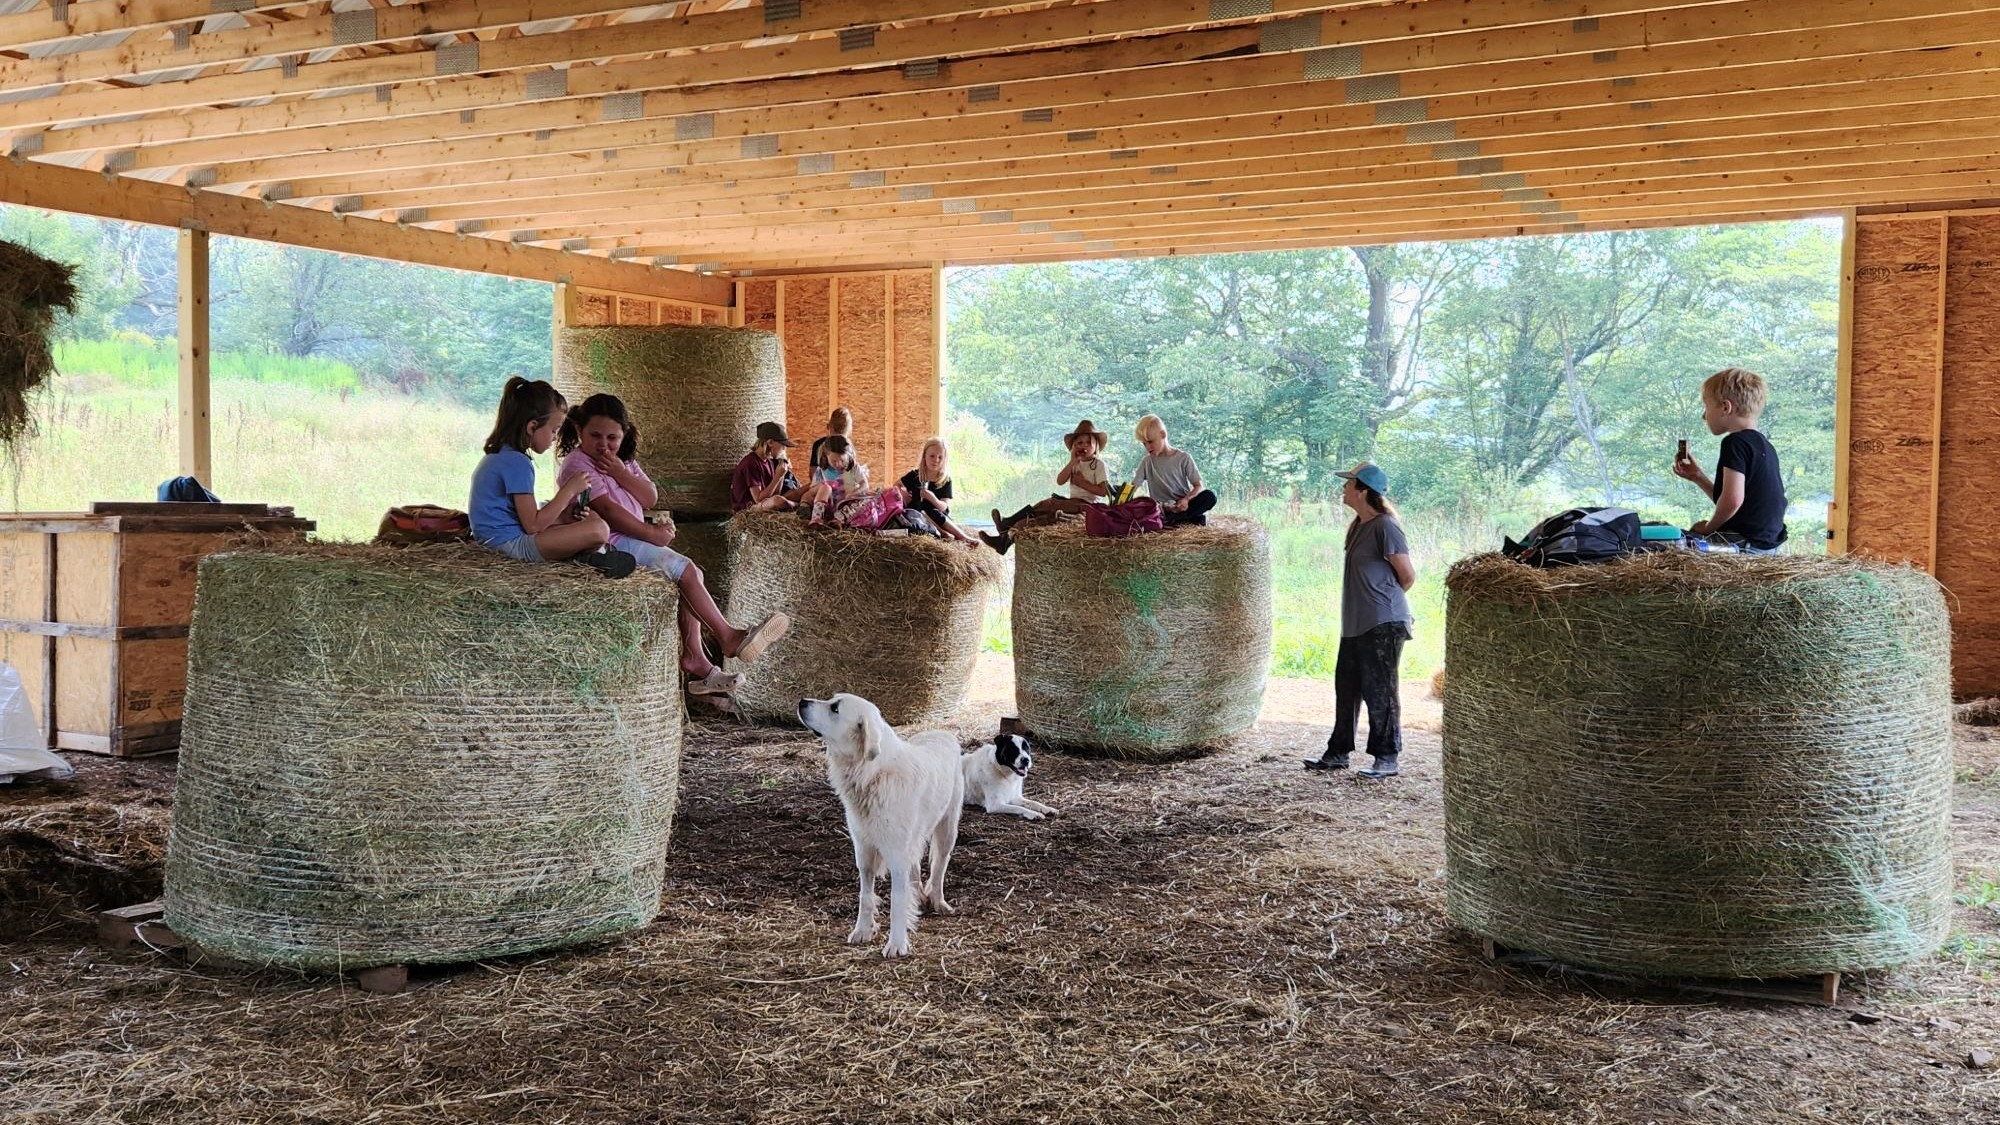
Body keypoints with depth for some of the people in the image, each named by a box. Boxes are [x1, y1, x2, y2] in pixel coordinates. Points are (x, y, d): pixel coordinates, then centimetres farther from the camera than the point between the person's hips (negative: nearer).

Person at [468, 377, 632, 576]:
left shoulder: (497, 456, 15)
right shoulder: (517, 463, -17)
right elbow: (532, 525, -19)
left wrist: (563, 517, 4)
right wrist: (569, 491, -12)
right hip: (512, 543, -11)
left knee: (592, 518, 20)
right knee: (598, 530, -23)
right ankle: (591, 555, 6)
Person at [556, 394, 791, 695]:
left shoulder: (624, 461, 17)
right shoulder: (577, 464, -11)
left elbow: (650, 498, 5)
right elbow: (607, 510, -20)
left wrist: (620, 473, -11)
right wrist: (653, 534, -20)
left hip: (631, 540, 9)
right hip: (611, 544, -9)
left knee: (692, 574, -5)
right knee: (685, 570, -17)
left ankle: (693, 657, -10)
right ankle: (728, 637, -13)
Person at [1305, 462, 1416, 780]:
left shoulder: (1385, 526, -15)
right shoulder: (1359, 526, 13)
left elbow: (1408, 576, -12)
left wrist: (1386, 601, 3)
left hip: (1383, 624, -9)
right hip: (1356, 623, 9)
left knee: (1379, 692, -2)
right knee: (1346, 688, 14)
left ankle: (1387, 759, 7)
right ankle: (1338, 752, 24)